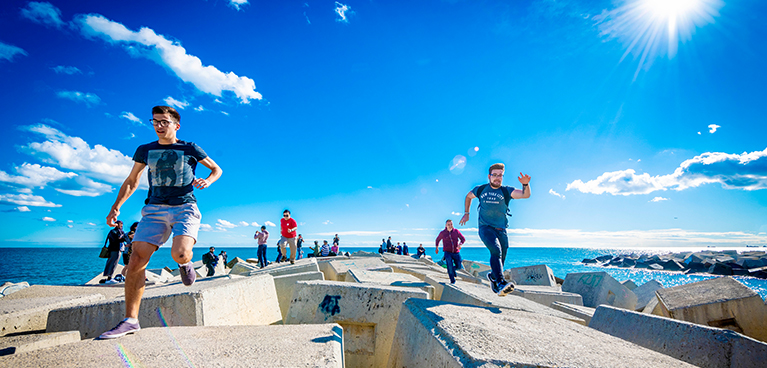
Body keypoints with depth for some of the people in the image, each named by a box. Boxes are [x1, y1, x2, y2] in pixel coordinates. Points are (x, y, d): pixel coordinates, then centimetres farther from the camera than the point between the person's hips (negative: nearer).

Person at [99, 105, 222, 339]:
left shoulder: (190, 149, 5)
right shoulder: (145, 151, 14)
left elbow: (216, 169, 13)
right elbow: (131, 182, 21)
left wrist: (208, 181, -9)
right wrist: (116, 206, 9)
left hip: (185, 208, -3)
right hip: (154, 209, 3)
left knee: (179, 254, -27)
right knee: (137, 259, -11)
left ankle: (185, 263, 14)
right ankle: (130, 320, -2)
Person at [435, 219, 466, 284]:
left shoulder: (456, 231, -2)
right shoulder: (442, 233, -4)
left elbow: (463, 239, 3)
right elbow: (437, 240, 15)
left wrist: (460, 245, -16)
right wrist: (437, 248, 7)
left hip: (456, 252, 2)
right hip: (447, 252, -2)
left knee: (459, 266, 4)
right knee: (450, 265, -19)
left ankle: (452, 269, 39)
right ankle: (452, 280, -5)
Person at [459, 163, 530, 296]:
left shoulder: (507, 191, -1)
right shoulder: (480, 189, 2)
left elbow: (526, 195, -17)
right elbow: (468, 196, 23)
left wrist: (525, 184, -38)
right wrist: (466, 213, 17)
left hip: (501, 230, 2)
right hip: (485, 228, -2)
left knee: (500, 260, 6)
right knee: (496, 250, -28)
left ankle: (492, 276, 38)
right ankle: (500, 283, -36)